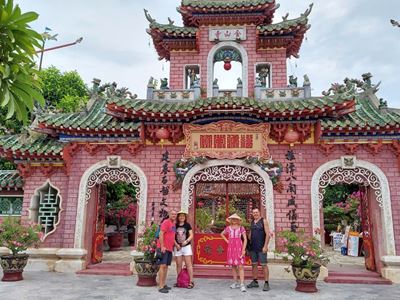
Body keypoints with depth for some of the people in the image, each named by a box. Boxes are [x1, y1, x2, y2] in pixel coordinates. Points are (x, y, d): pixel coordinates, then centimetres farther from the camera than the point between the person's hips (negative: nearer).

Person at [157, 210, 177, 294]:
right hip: (164, 248, -8)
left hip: (170, 248, 8)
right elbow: (161, 234, -16)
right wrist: (162, 246, -20)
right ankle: (160, 286, -6)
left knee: (166, 266, 11)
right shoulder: (166, 222, -10)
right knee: (163, 266, -8)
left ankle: (163, 284, 18)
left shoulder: (174, 224, 15)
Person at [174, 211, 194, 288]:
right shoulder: (175, 226, 4)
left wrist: (186, 241, -16)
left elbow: (191, 235, 0)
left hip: (186, 246, -2)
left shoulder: (187, 225, 2)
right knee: (178, 265, 7)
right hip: (178, 247, 2)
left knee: (188, 264, -3)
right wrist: (176, 245, -8)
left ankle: (191, 281, 0)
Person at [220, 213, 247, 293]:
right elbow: (222, 234, 23)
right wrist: (226, 241, 9)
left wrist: (243, 249, -11)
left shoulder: (241, 228, -2)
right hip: (231, 248, 3)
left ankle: (242, 285, -10)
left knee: (240, 266, -9)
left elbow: (245, 239, -4)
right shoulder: (228, 228, 6)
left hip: (239, 248, -3)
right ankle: (235, 283, 18)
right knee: (233, 266, 8)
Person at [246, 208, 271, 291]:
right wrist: (249, 244, 11)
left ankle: (266, 283, 3)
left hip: (261, 248, -6)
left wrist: (265, 246, -16)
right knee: (254, 264, 10)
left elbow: (267, 234, -9)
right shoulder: (252, 222, 12)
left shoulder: (264, 221, -4)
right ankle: (255, 281, 20)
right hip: (253, 247, 6)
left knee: (264, 265, -3)